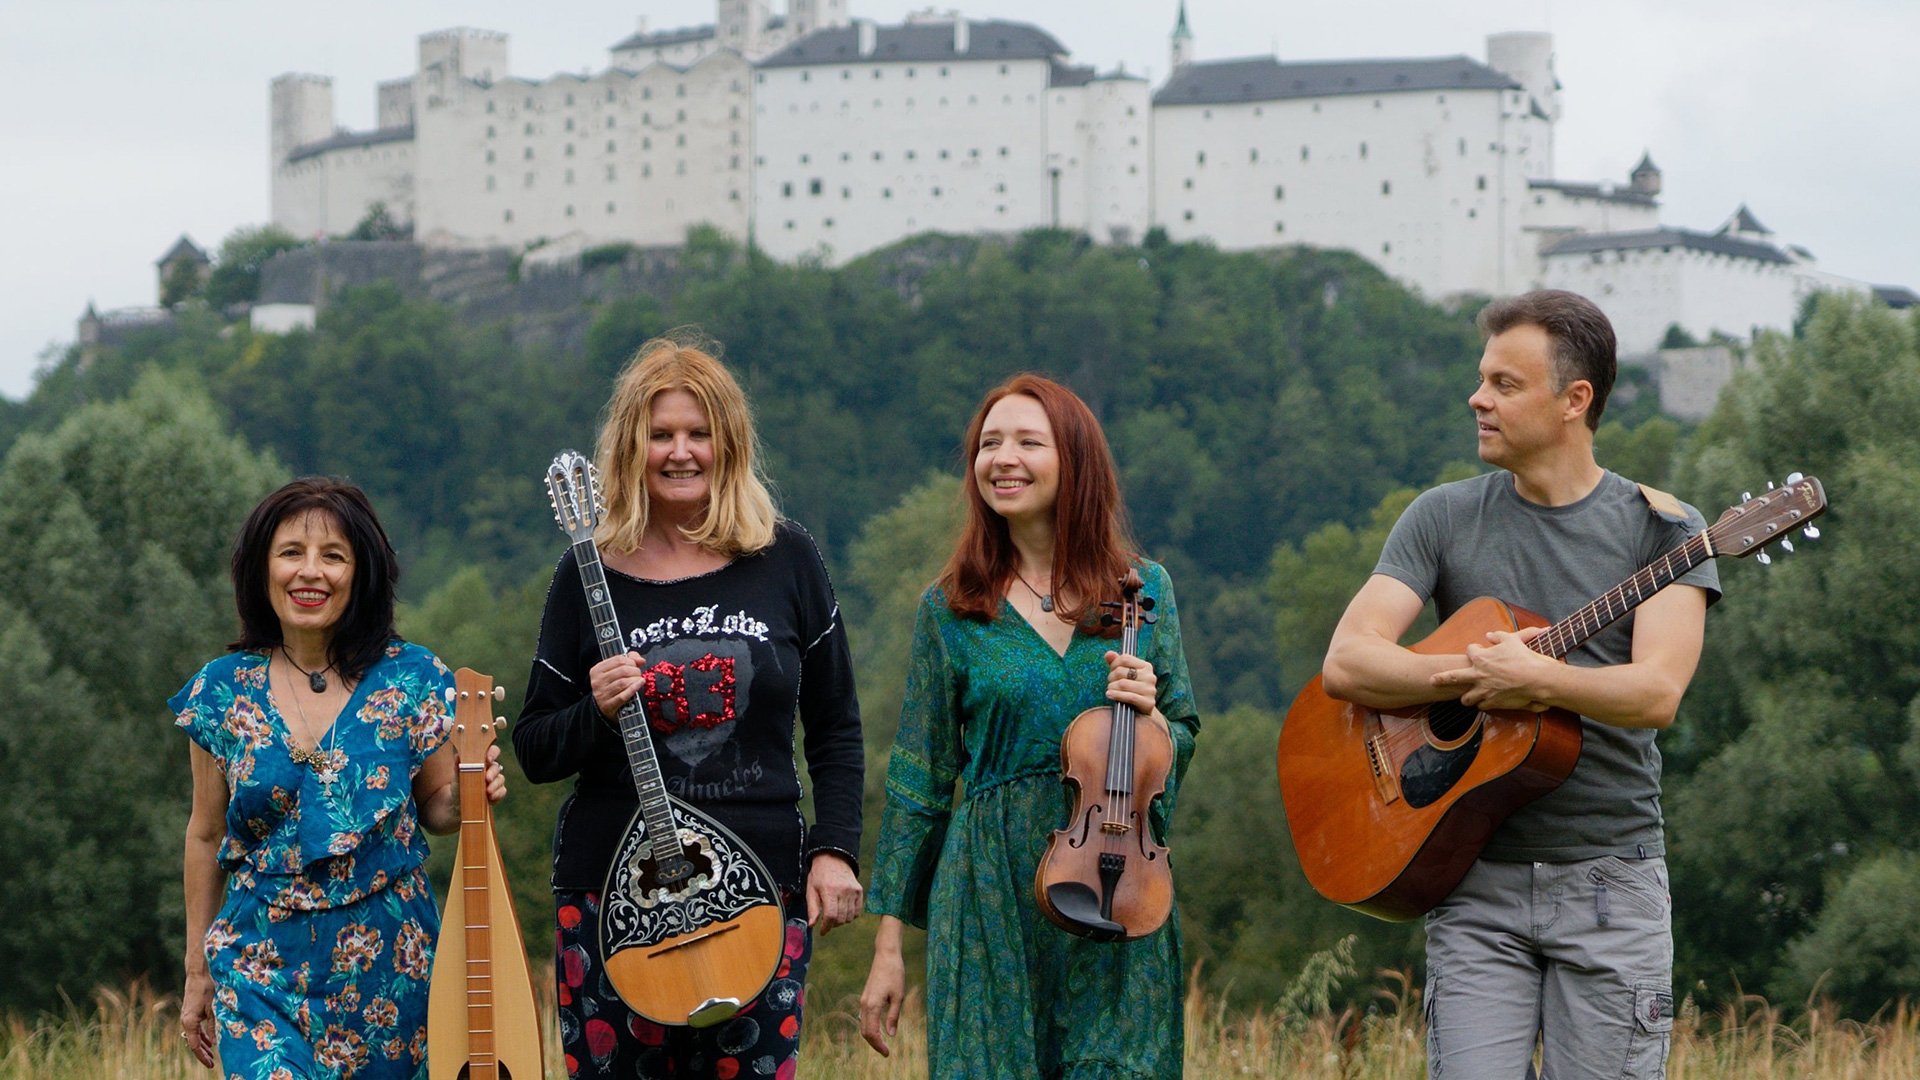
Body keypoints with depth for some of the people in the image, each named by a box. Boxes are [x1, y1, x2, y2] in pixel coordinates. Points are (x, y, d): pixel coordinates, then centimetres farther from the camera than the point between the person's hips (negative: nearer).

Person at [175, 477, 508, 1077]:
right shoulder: (223, 691, 1)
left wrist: (468, 792, -16)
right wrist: (197, 972, 10)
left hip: (388, 959, 0)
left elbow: (436, 809, 8)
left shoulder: (411, 679, -2)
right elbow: (206, 835, 9)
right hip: (261, 962, 0)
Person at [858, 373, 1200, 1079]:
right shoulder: (951, 608, 2)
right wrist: (888, 948, 1)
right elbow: (918, 783, 4)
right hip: (992, 898, -1)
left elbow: (1182, 745, 12)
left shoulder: (1142, 589, 5)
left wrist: (1148, 716, -12)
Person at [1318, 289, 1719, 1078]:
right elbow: (1346, 664, -2)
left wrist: (1532, 678, -24)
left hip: (1609, 875, -1)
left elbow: (1657, 693, -13)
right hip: (1478, 879, 2)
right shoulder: (1444, 519, 8)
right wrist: (1470, 674, -15)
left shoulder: (1656, 527, 1)